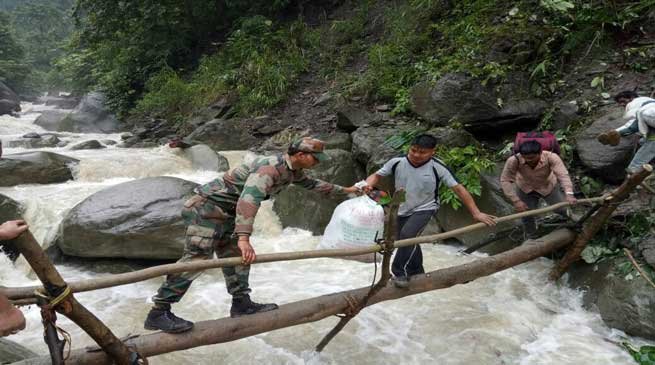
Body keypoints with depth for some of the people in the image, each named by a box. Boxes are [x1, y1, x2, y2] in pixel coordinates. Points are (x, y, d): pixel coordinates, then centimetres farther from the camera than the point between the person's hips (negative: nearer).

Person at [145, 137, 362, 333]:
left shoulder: (293, 170, 7)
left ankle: (241, 304, 16)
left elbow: (311, 183, 28)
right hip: (207, 205, -10)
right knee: (197, 257, -16)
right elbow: (249, 199, -40)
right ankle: (158, 313, -14)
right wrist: (244, 238, -50)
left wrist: (344, 190, 36)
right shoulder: (270, 168, -25)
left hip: (225, 212, 10)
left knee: (235, 257, 10)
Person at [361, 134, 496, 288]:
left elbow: (459, 188, -16)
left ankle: (400, 273, -12)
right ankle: (417, 273, 44)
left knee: (407, 234, -28)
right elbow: (377, 175, -5)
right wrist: (369, 184, -28)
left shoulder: (437, 167, -20)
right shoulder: (397, 162, -16)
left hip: (424, 209, -4)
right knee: (408, 243, 19)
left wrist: (476, 213, -18)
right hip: (401, 210, 4)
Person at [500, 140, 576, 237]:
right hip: (525, 190, 0)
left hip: (548, 187, 0)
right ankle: (531, 237, 36)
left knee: (562, 209, 8)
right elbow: (505, 180, -30)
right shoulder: (513, 161, -37)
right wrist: (515, 201, -35)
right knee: (526, 215, 5)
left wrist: (569, 194, -59)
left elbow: (563, 175, -44)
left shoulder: (551, 157, -37)